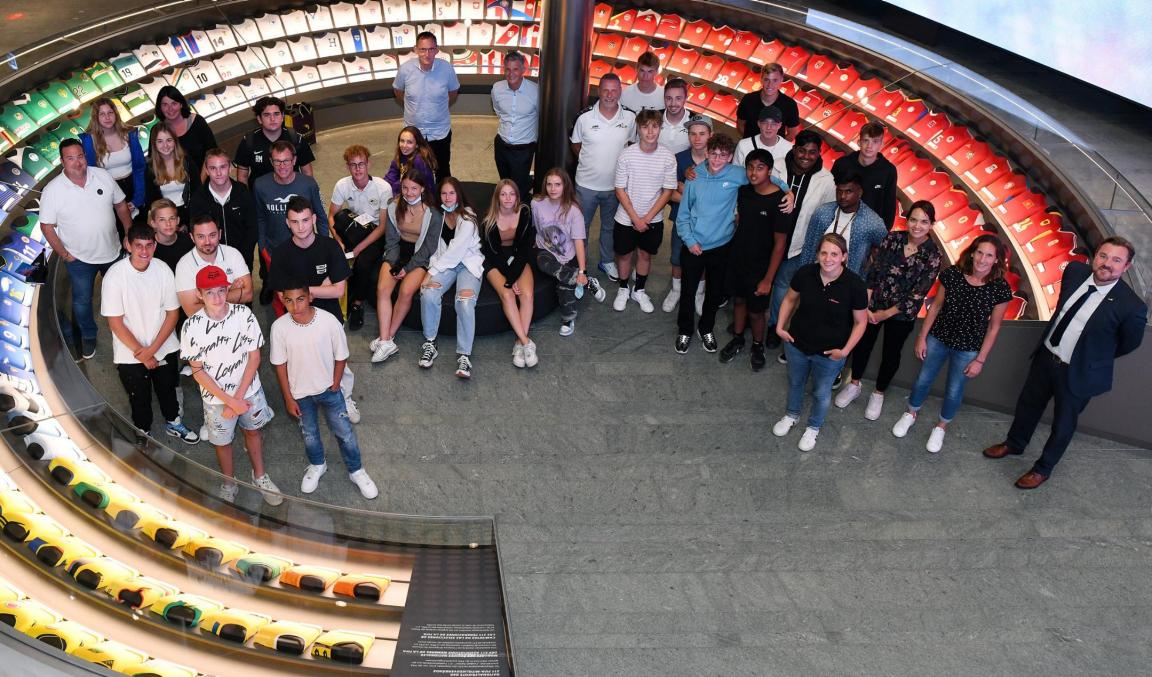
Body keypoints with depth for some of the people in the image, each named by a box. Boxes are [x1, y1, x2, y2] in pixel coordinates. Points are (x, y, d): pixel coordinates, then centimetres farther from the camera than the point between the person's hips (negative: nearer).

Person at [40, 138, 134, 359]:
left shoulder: (103, 176, -11)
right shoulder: (52, 190, -18)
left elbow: (120, 204, 2)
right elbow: (47, 226, -10)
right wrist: (64, 254, -11)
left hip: (112, 252, 2)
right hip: (79, 258, -2)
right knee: (82, 300, 14)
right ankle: (88, 336, 38)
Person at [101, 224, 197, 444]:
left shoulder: (163, 270, -14)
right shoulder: (115, 276, -22)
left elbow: (172, 313, -7)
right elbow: (115, 323, -17)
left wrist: (152, 349, -14)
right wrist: (142, 354, -14)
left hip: (165, 348, 3)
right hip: (131, 355, -2)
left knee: (168, 389, 24)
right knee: (140, 398, 18)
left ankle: (173, 423, 49)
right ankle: (144, 432, 42)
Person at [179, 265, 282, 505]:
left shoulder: (244, 314, -19)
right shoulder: (193, 326, -21)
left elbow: (254, 357, -12)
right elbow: (198, 371, -14)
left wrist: (238, 397, -15)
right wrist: (229, 401, -16)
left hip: (248, 390, 1)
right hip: (216, 397, -1)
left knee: (252, 431, 22)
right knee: (222, 440, 19)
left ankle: (260, 477, 46)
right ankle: (229, 484, 44)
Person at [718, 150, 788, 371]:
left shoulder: (778, 201, -21)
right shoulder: (743, 191, -4)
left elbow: (780, 243, -18)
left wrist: (768, 279, -16)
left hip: (760, 267, -5)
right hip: (737, 259, 5)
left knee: (756, 311, 9)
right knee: (738, 300, 20)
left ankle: (758, 346, 34)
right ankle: (737, 340, 41)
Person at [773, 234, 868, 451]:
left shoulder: (854, 285, -26)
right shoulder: (805, 273, -19)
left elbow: (860, 321, -12)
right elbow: (790, 299, 1)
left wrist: (845, 350, -16)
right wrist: (780, 326, -3)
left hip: (829, 353, -2)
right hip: (797, 344, 2)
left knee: (821, 392, 21)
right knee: (795, 382, 28)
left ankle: (813, 427, 49)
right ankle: (792, 415, 57)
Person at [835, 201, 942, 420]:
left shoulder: (933, 255, -17)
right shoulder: (893, 238, -10)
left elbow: (918, 294, -15)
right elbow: (873, 272, -7)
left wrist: (886, 313, -13)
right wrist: (865, 305, -12)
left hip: (902, 313, -2)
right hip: (873, 304, 2)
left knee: (891, 353, 14)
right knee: (862, 343, 15)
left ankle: (879, 394, 37)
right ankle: (854, 385, 39)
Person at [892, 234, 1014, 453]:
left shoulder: (1000, 288, -19)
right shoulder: (952, 274, -17)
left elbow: (994, 327, -9)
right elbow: (936, 306, -4)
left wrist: (980, 360, -7)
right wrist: (922, 337, -1)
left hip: (968, 349, -1)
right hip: (938, 339, 1)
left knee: (954, 391, 15)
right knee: (923, 379, 17)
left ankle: (941, 427, 41)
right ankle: (911, 414, 44)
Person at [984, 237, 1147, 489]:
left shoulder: (1131, 306, -27)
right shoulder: (1075, 271, -13)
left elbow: (1129, 343, -7)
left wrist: (1095, 357, 7)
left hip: (1078, 372, -5)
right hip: (1046, 355, 5)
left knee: (1064, 422, 15)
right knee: (1028, 403, 24)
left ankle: (1043, 468, 37)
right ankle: (1014, 444, 50)